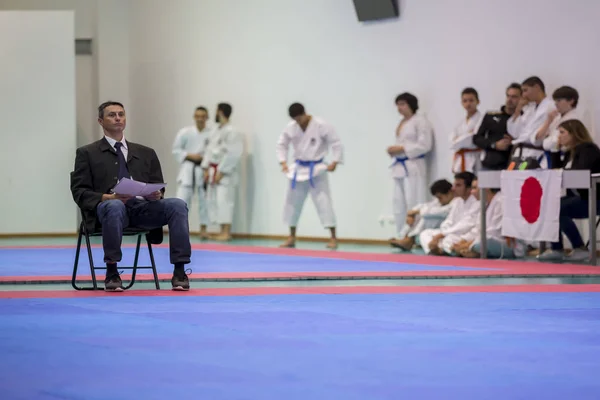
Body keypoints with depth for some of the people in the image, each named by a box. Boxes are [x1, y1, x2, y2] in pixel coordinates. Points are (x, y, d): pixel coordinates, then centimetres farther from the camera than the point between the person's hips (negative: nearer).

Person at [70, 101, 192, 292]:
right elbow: (80, 192, 4)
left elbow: (158, 189, 19)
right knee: (114, 206, -41)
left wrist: (156, 194, -8)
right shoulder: (87, 153, 14)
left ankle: (179, 272, -30)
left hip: (143, 208, 3)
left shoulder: (146, 153, 24)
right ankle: (111, 273, -31)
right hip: (109, 206, -3)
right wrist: (109, 197, -15)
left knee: (178, 205, -27)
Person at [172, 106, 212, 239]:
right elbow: (176, 150, 1)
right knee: (182, 197, -10)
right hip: (188, 168, -1)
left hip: (204, 169, 1)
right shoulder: (185, 132, -2)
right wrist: (190, 156, -11)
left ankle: (203, 229, 18)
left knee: (205, 199, 6)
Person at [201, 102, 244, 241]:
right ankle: (222, 232, 15)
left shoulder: (231, 132, -14)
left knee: (224, 200, -12)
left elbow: (232, 155, -19)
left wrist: (221, 172, -19)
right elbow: (209, 150, 14)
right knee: (213, 200, 9)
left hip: (226, 173, -9)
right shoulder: (215, 131, 12)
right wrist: (206, 169, 5)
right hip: (214, 171, 9)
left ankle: (227, 232, -9)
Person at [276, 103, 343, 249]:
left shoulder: (321, 126, -15)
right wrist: (283, 162, -6)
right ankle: (292, 238, 23)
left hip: (316, 169, -5)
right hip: (299, 169, 5)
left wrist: (334, 162, -22)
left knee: (324, 202, -9)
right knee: (292, 202, 10)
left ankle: (333, 238, -5)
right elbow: (282, 144, 7)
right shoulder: (290, 128, -3)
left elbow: (336, 143, -13)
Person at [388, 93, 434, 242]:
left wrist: (402, 149, -16)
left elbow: (424, 145, -15)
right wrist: (394, 150, 5)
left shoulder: (420, 121, -7)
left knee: (413, 202, -12)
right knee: (398, 203, 8)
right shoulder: (402, 123, 19)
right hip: (400, 166, 9)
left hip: (413, 166, -9)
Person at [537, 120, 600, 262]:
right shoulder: (571, 152, 16)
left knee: (557, 209, -28)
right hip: (577, 197, 10)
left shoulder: (588, 149, -12)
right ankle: (557, 249, -3)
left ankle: (580, 249, -19)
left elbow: (582, 171, -28)